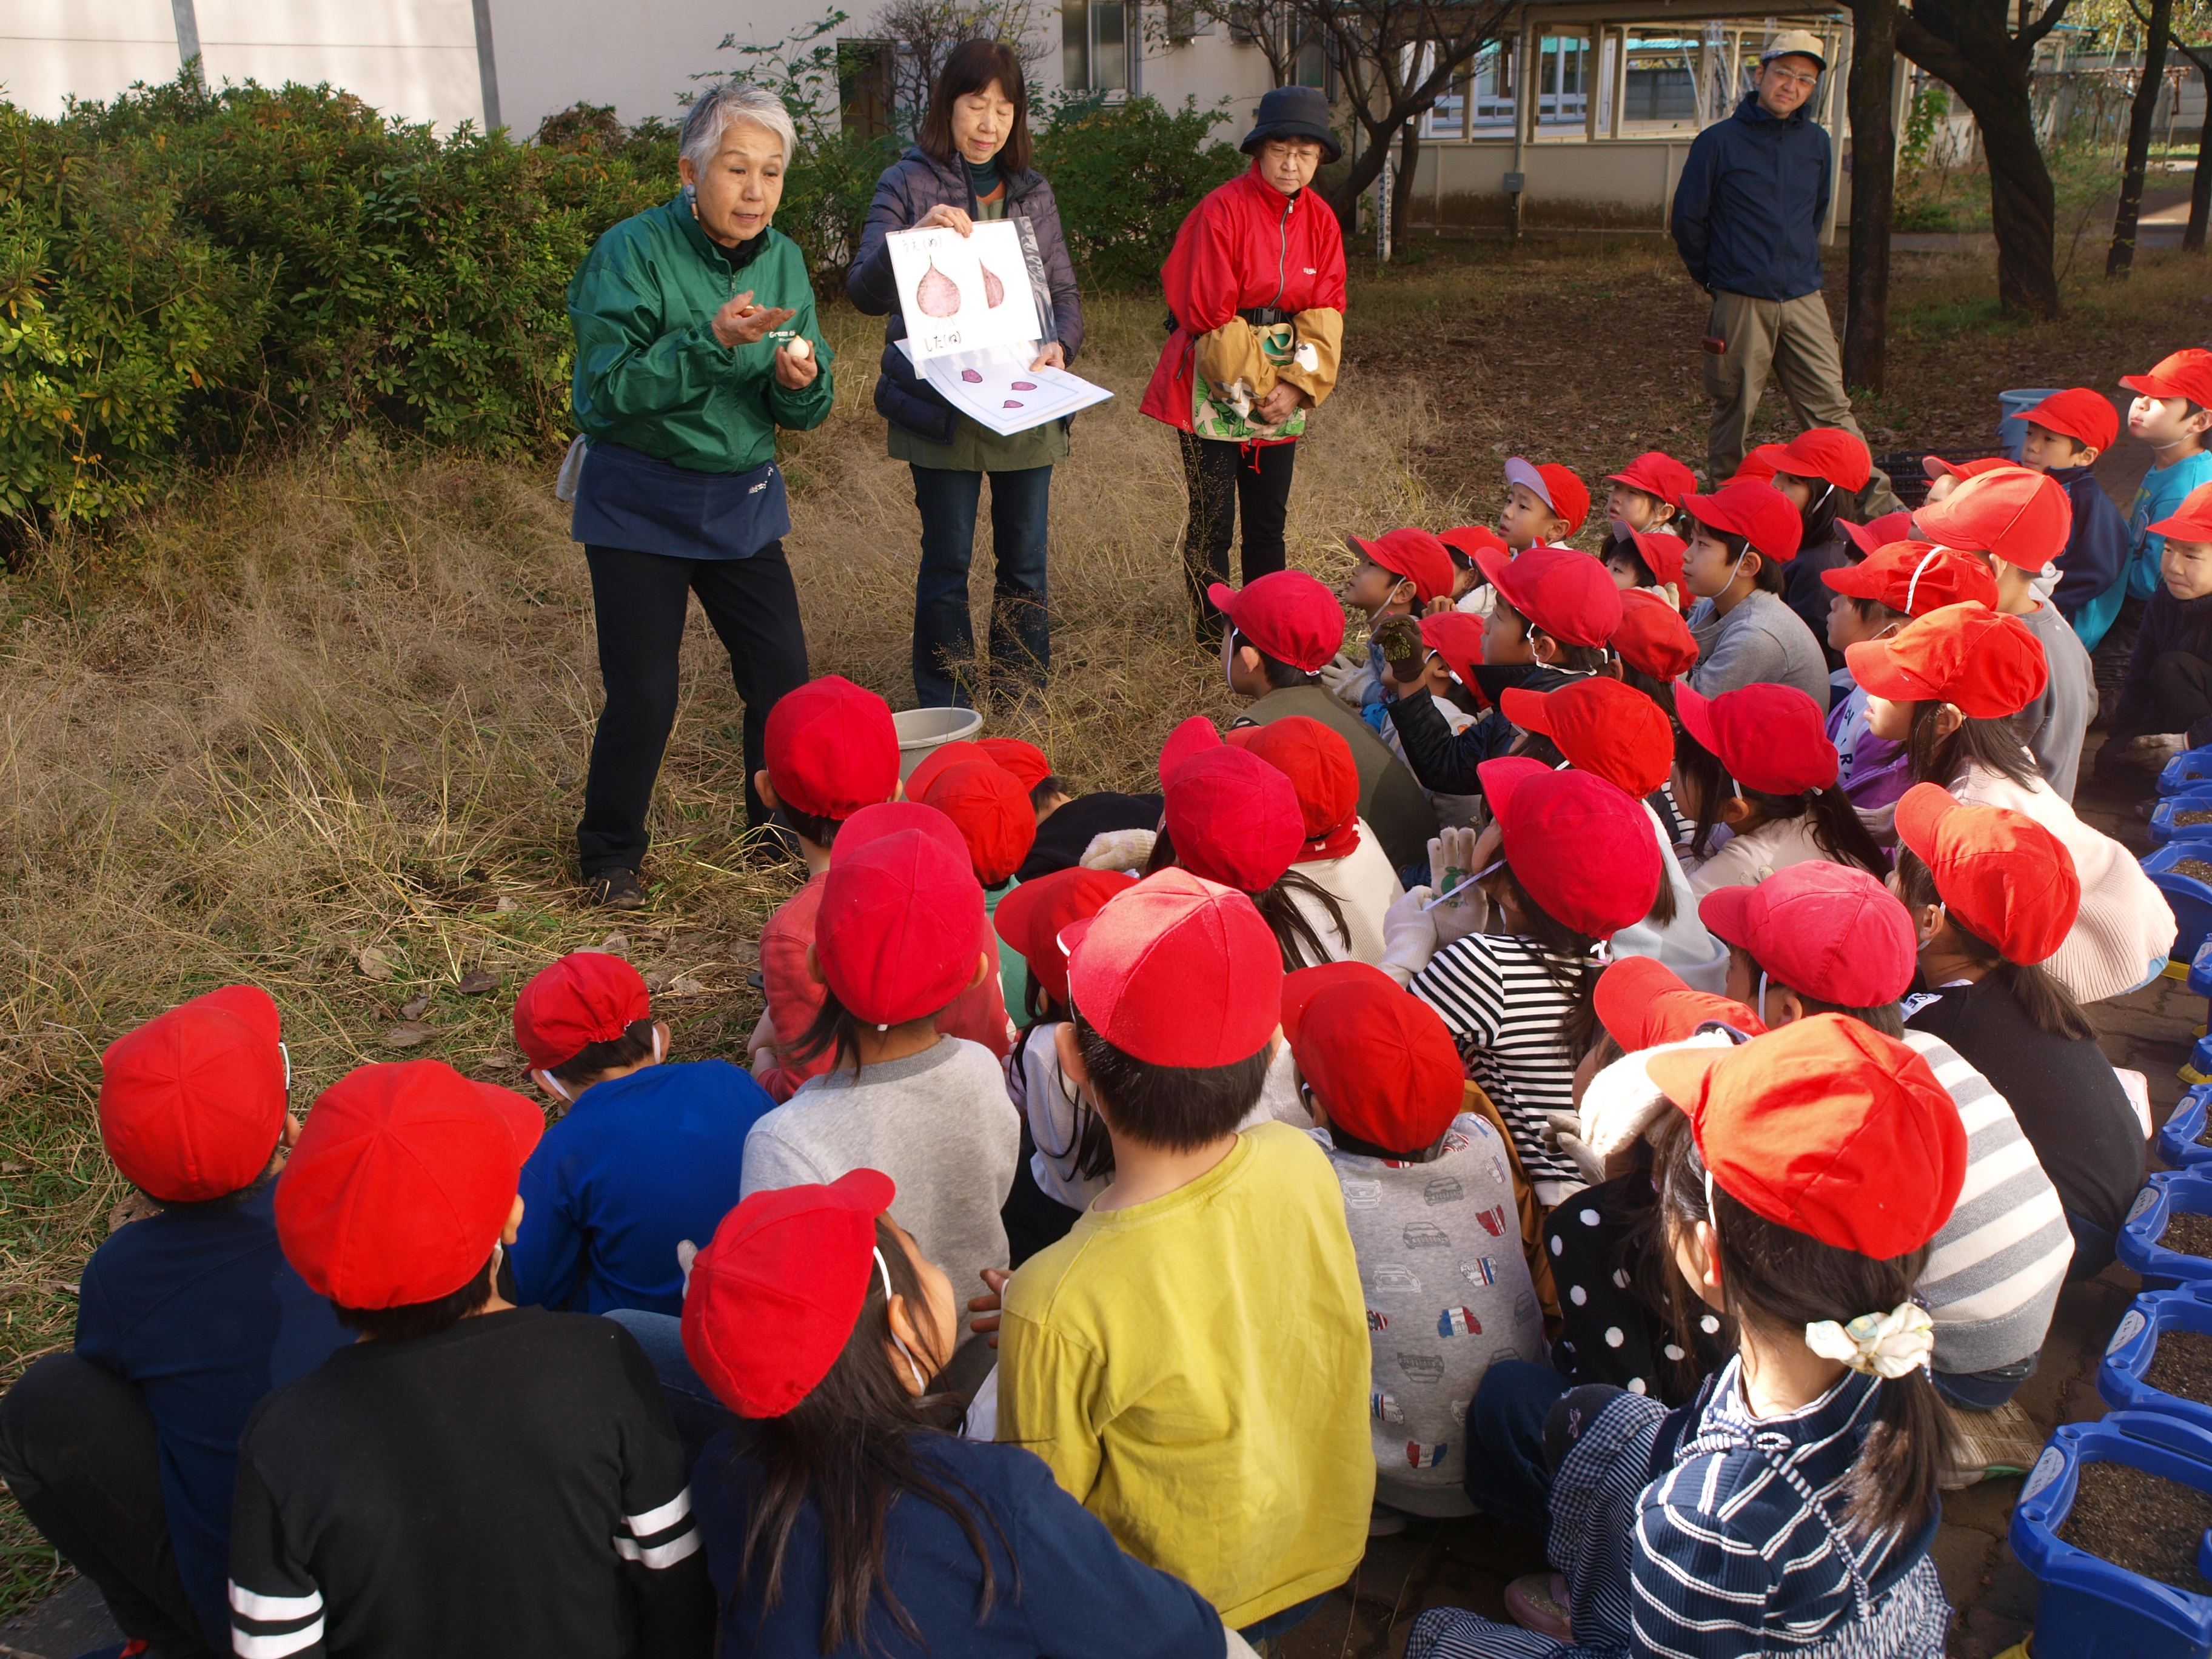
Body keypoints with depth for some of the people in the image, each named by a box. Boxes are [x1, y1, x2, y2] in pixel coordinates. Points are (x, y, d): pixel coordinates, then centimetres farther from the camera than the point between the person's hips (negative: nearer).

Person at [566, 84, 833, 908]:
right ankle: (610, 854, 19)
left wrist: (799, 381, -20)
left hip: (743, 500, 5)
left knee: (783, 677, 3)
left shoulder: (782, 258, 1)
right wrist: (711, 341, -31)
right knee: (644, 695, -4)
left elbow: (808, 411, 3)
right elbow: (607, 390, -22)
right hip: (640, 505, -4)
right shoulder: (633, 251, -15)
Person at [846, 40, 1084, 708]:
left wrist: (1062, 345, -7)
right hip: (942, 407, -4)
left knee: (1025, 560, 10)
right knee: (947, 564, 2)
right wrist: (913, 236, -29)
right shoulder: (909, 183, -1)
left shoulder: (1032, 191, 12)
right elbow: (864, 291, -10)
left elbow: (1064, 290, 14)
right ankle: (944, 714, 13)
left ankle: (1025, 697, 24)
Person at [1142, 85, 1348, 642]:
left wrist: (1298, 385, -9)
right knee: (1213, 522, -3)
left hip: (1280, 392, 5)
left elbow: (1325, 311, 4)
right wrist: (1254, 388, -12)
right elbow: (1212, 314, -14)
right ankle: (1213, 640, 8)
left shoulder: (1320, 220, 5)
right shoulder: (1223, 210, -13)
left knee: (1269, 521, 11)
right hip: (1215, 387, -5)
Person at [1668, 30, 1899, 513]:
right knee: (1733, 410, 5)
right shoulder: (1718, 141, -1)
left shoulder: (1816, 141, 11)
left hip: (1804, 298, 3)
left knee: (1830, 406, -1)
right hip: (1741, 303, -3)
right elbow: (1687, 219, 3)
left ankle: (1877, 503, -1)